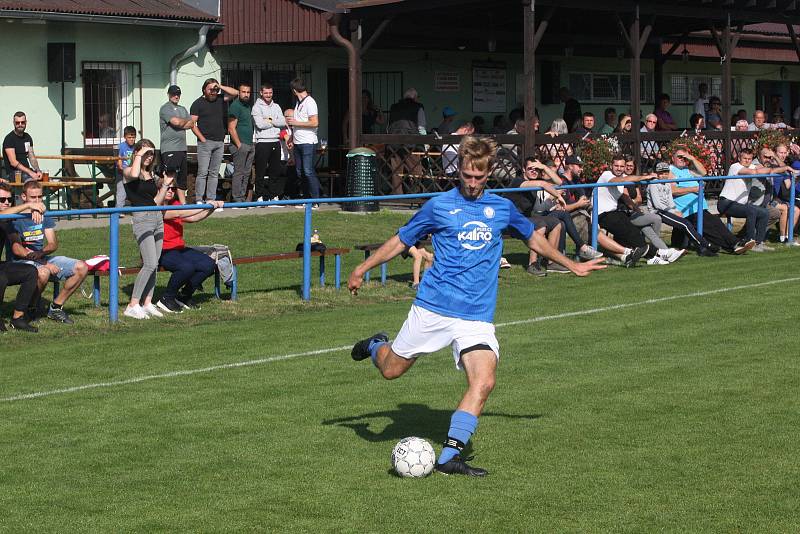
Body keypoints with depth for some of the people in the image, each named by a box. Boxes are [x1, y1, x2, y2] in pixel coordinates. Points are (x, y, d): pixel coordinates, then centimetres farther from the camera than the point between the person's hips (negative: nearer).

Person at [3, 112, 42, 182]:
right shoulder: (9, 139, -8)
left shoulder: (27, 137, 15)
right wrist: (30, 172, -24)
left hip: (27, 170, 7)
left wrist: (38, 171, -8)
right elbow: (13, 162, -16)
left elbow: (32, 158, 12)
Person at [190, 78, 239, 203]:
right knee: (203, 172, -9)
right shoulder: (198, 103, 0)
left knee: (214, 173, 6)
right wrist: (202, 138, -10)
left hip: (219, 142, 5)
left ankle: (211, 199, 9)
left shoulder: (220, 99, 12)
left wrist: (220, 86, -1)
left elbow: (235, 93, 7)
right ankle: (199, 200, -8)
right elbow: (192, 124, -3)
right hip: (205, 142, -5)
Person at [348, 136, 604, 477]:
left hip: (477, 315, 2)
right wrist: (362, 269, 7)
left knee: (483, 382, -18)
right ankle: (376, 346, 43)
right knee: (391, 369, 7)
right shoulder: (439, 205, 1)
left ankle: (449, 456, -13)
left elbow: (533, 238, 26)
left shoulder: (501, 207, 9)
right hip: (432, 307, -1)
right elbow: (401, 240, 10)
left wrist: (571, 265, 31)